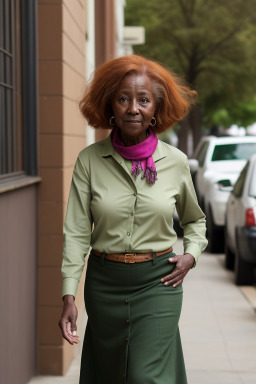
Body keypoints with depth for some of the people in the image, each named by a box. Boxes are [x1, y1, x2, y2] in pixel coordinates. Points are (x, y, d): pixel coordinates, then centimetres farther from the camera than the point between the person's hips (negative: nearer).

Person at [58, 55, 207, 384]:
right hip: (104, 281, 1)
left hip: (158, 283, -1)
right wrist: (69, 295, -12)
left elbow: (194, 219, 18)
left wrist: (191, 255, 0)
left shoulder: (175, 161, -1)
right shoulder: (89, 160, -3)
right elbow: (76, 232, -5)